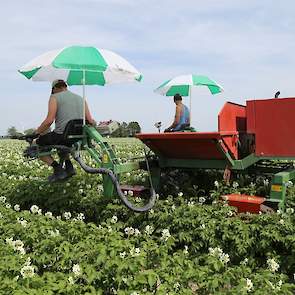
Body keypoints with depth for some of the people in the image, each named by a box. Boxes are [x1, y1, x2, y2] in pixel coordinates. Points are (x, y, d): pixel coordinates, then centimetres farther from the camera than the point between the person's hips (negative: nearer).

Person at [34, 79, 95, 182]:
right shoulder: (80, 98, 17)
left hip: (62, 135, -7)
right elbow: (90, 121, 9)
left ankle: (58, 168, -1)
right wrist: (94, 123, 31)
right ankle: (69, 166, 19)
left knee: (36, 144, 15)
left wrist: (36, 133, 0)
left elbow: (49, 121, -11)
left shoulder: (55, 97, 1)